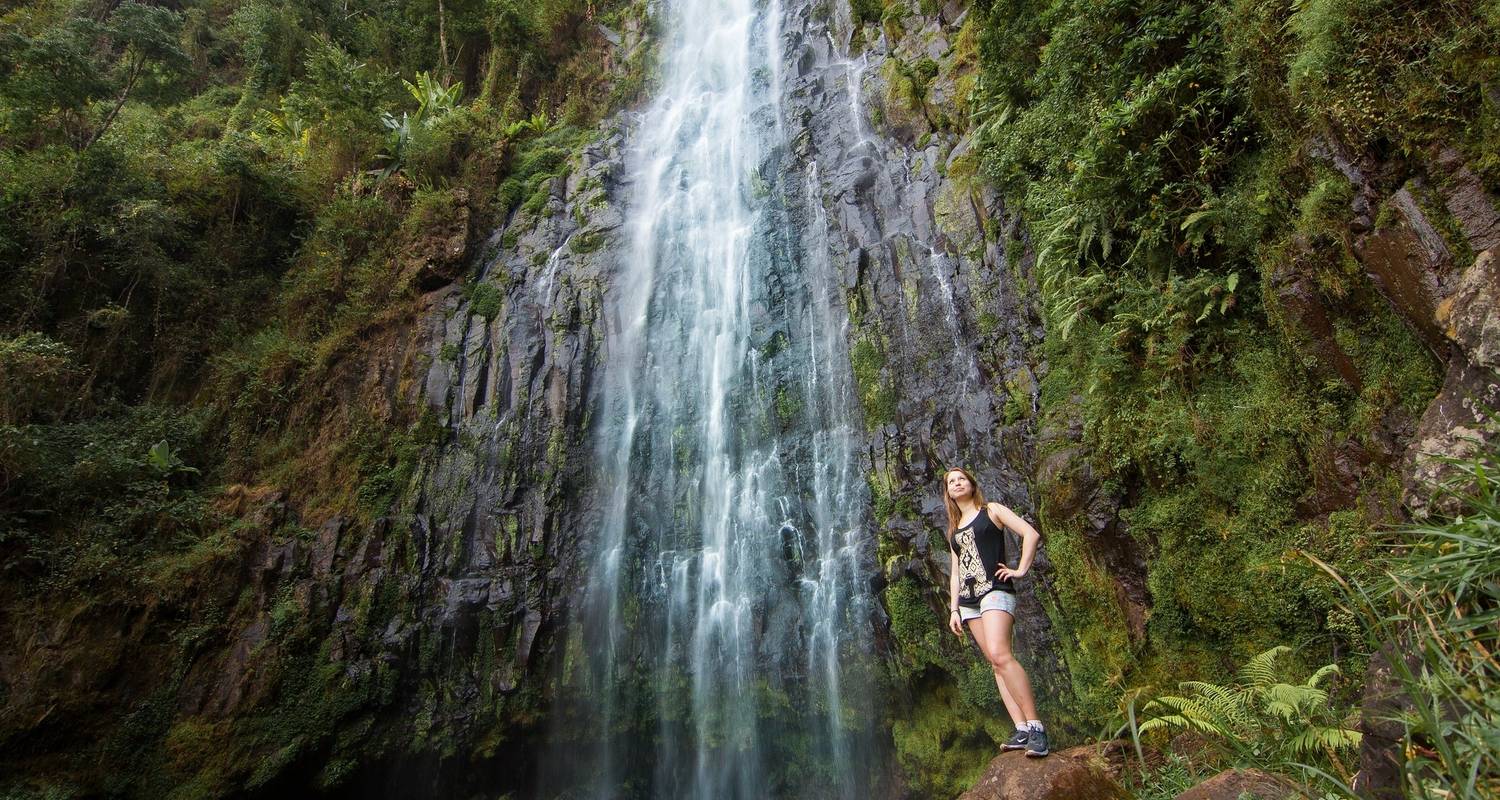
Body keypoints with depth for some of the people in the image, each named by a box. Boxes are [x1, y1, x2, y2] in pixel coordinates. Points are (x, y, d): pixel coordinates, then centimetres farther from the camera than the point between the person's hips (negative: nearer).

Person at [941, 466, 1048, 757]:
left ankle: (1035, 725, -19)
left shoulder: (991, 510, 6)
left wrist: (1021, 570, -10)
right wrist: (953, 608, 12)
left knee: (999, 655, -23)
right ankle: (1022, 729, -1)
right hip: (968, 599, 6)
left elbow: (1031, 533, -4)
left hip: (995, 589, -6)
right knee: (996, 663, -1)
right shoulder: (954, 529, 22)